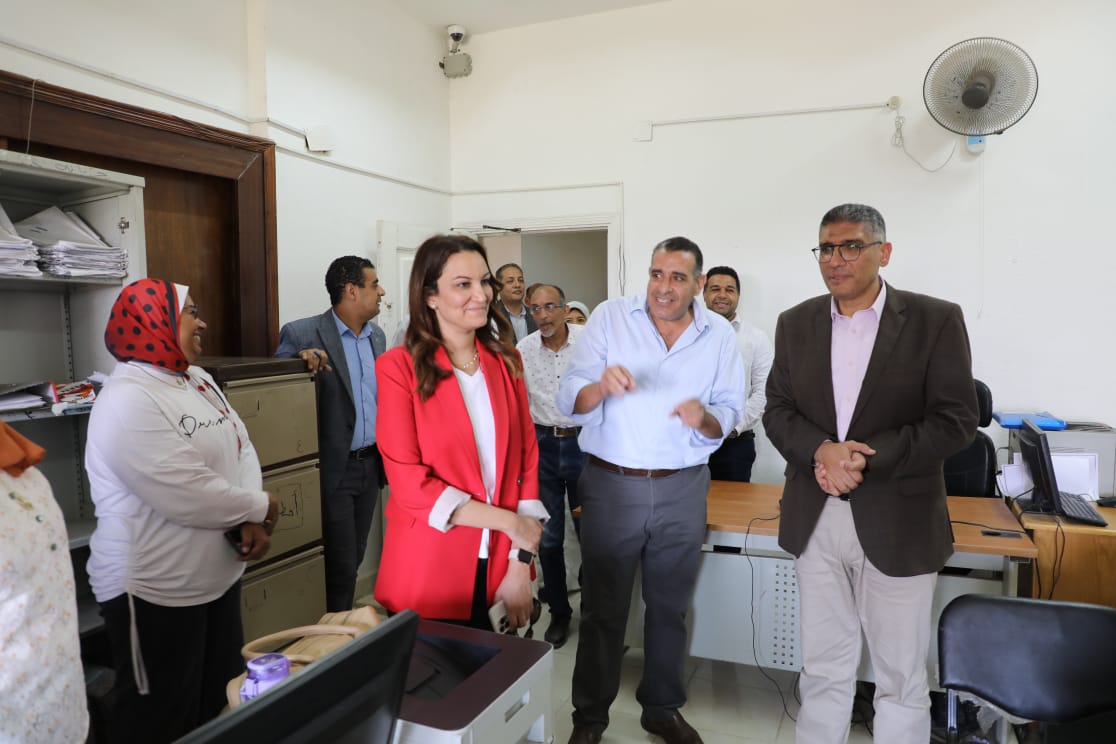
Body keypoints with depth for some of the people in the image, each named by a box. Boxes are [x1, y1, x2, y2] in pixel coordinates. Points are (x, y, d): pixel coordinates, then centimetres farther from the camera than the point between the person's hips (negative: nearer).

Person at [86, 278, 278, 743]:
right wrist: (259, 508, -12)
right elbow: (187, 496, -28)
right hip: (156, 593, -8)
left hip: (219, 577, 8)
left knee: (223, 706, 21)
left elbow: (242, 448, 5)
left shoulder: (198, 381, 7)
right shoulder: (127, 400, -21)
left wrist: (251, 522, -11)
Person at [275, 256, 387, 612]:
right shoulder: (301, 333, -11)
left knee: (355, 558, 17)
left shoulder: (377, 335, 9)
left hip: (371, 464, 6)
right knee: (340, 564, 1)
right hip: (334, 467, -6)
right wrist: (300, 361, -27)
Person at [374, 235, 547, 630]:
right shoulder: (399, 367, -9)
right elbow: (408, 481, -13)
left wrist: (519, 564, -4)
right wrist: (507, 521, -14)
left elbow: (526, 460, 2)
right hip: (427, 568, -4)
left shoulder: (506, 361, 4)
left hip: (496, 565, 4)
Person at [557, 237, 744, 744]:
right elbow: (569, 400, -11)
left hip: (683, 490, 3)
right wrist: (600, 387, -32)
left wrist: (705, 419, -23)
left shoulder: (719, 335, 1)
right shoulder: (609, 317, -6)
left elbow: (729, 412, 0)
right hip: (612, 485, -2)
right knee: (602, 607, 10)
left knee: (670, 606, 17)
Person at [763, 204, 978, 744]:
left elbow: (955, 419, -9)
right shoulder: (796, 324, 6)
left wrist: (864, 459, -20)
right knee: (823, 667, 16)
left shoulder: (935, 320, -5)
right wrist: (821, 451, -16)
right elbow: (777, 410, 5)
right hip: (815, 519, 3)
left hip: (898, 524, -3)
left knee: (901, 676, 12)